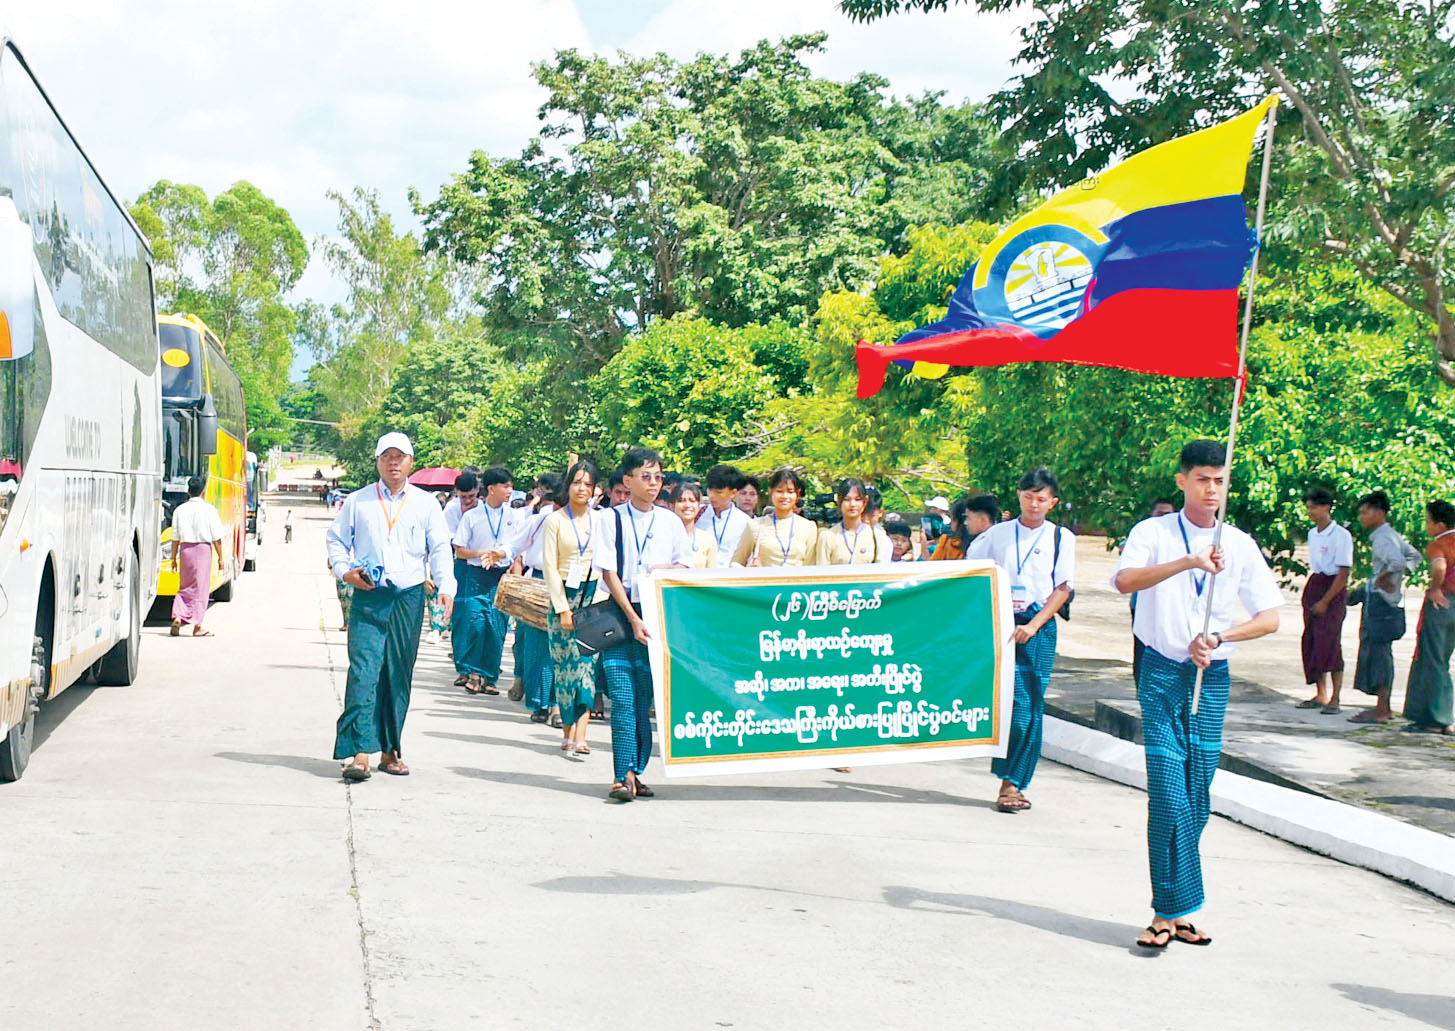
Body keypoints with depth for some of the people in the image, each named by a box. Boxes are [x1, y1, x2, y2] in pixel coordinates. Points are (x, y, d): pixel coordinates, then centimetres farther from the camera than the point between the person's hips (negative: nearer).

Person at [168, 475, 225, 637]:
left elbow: (175, 538, 5)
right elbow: (216, 538, -5)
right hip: (203, 548, -3)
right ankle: (197, 627, 3)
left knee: (184, 587, 16)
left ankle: (177, 618, -2)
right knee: (200, 588, 2)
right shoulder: (209, 510, -5)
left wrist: (174, 558, 12)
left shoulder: (180, 510, 4)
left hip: (185, 549, 3)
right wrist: (220, 558, 2)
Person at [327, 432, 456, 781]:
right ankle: (360, 753, -17)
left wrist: (446, 588, -9)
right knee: (363, 671, -13)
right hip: (368, 598, -1)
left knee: (399, 676, 6)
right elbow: (336, 539, 15)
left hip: (409, 599, 1)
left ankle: (390, 750, 16)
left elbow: (440, 549, 5)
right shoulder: (358, 502, 9)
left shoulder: (425, 504, 9)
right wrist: (345, 571, -3)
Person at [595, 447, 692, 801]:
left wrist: (666, 570, -9)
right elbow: (609, 572, -3)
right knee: (622, 698, -10)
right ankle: (623, 776, -13)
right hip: (618, 614, -2)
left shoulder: (670, 522, 12)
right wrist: (632, 619, -11)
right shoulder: (610, 519, 3)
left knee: (644, 698, 1)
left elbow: (684, 568, 15)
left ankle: (634, 773, 6)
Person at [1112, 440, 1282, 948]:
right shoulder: (1153, 533, 0)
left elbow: (1270, 616, 4)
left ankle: (1171, 910, 12)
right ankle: (1174, 909, -8)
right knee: (1169, 793, -11)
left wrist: (1217, 637, -12)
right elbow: (1124, 580, -19)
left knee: (1197, 798, 3)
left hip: (1213, 677, 3)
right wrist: (1188, 561, -30)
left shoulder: (1240, 545, 7)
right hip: (1162, 672, -3)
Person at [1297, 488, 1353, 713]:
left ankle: (1334, 699, -10)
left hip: (1334, 589, -8)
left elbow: (1344, 572, -13)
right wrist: (1309, 594, 9)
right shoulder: (1312, 534, 12)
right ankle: (1320, 695, 12)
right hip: (1313, 585, 8)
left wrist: (1325, 601, -14)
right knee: (1311, 641, 5)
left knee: (1329, 641, -13)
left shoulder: (1341, 535, -11)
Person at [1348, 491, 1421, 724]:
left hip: (1382, 602, -10)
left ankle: (1381, 711, -4)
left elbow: (1397, 562, -34)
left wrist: (1383, 578, -18)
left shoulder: (1383, 539, -17)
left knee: (1379, 653, -6)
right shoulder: (1393, 535, 14)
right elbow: (1414, 557, 26)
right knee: (1380, 654, 15)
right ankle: (1384, 707, 21)